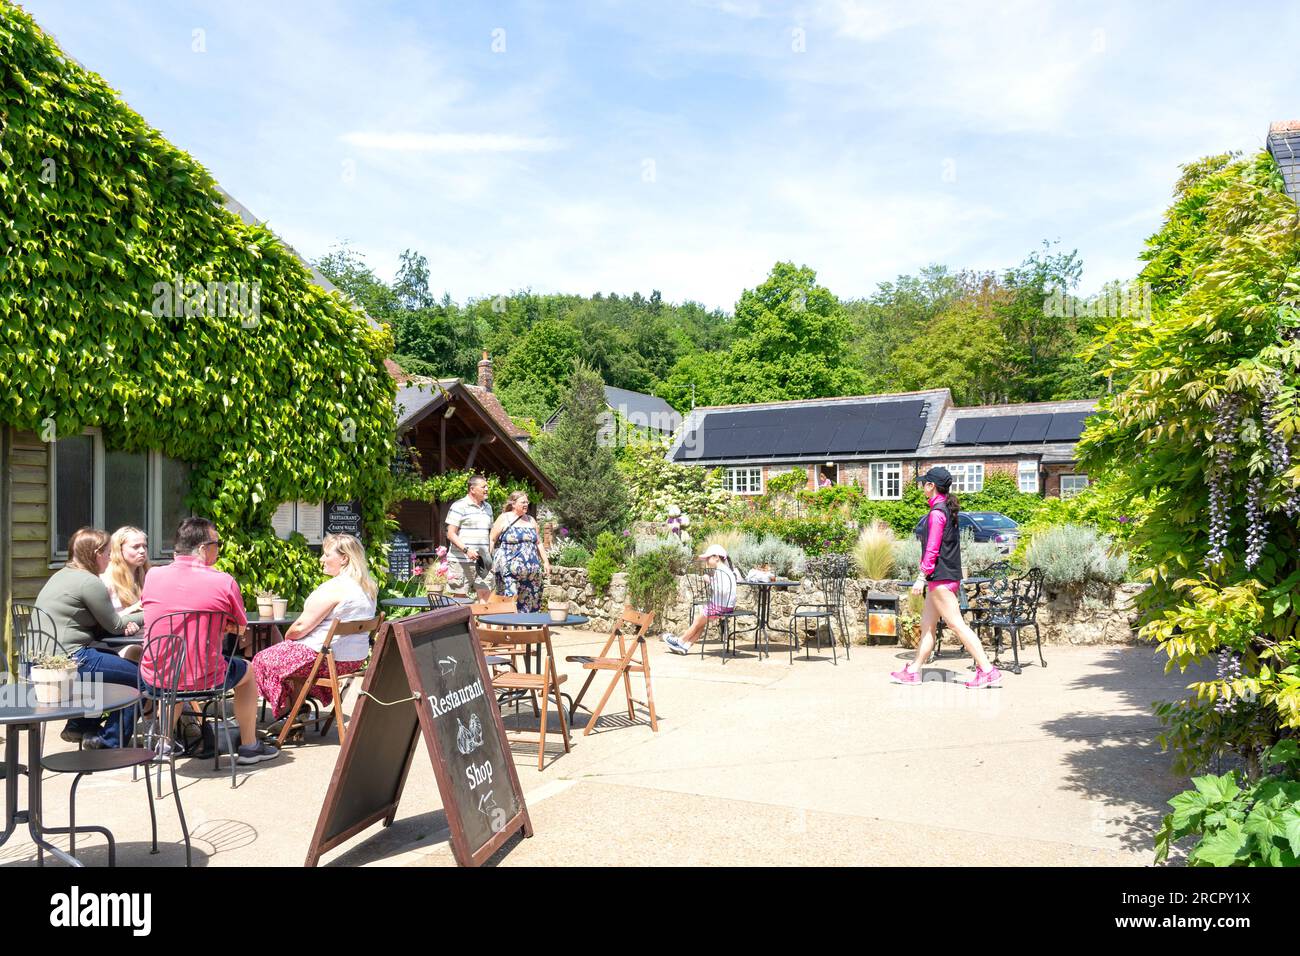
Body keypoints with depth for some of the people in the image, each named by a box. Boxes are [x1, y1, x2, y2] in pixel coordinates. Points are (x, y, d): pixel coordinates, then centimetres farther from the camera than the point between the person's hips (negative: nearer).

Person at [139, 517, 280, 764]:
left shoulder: (152, 575, -5)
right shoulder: (224, 581, -14)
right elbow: (240, 629, 0)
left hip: (156, 679, 4)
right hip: (204, 679, -3)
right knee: (247, 671, 28)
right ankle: (249, 746, 33)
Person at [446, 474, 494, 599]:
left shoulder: (488, 507, 18)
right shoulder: (459, 506, -4)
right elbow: (450, 534, -8)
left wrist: (490, 554, 13)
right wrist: (466, 550, -20)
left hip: (483, 561, 6)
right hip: (463, 561, -6)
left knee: (484, 594, 3)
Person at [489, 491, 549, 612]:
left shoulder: (531, 520, 17)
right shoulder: (504, 519, 1)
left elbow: (538, 543, 21)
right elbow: (492, 540, -2)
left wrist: (546, 562, 16)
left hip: (531, 571, 6)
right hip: (509, 569, -5)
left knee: (531, 602, 4)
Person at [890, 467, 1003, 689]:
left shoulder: (937, 513, -16)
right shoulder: (948, 509, 13)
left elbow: (932, 548, -19)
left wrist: (922, 577, -16)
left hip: (940, 577, -10)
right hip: (949, 575, 10)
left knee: (956, 624, -8)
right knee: (927, 624, 13)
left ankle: (987, 671, -7)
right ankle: (913, 671, 20)